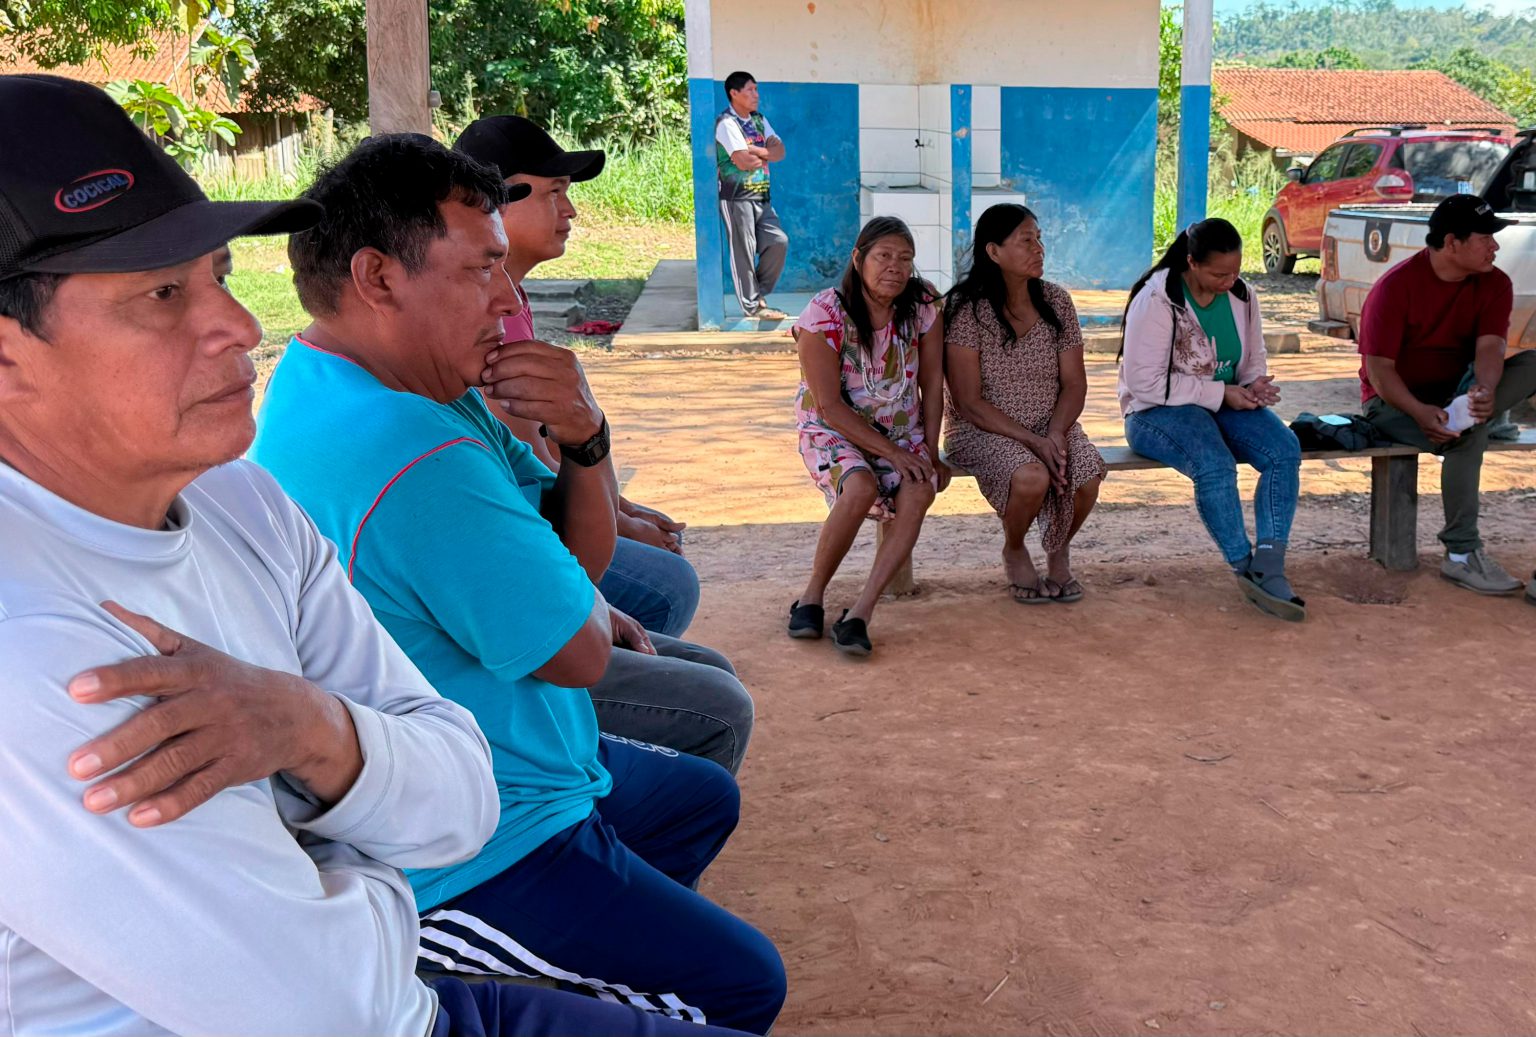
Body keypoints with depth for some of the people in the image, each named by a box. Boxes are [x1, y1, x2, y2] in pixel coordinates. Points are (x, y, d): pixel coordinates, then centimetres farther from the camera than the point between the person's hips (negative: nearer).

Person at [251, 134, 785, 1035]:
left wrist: (586, 438, -17)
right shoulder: (416, 461, -33)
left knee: (707, 798, 27)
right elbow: (584, 651, -22)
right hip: (460, 865, -10)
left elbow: (581, 560, 2)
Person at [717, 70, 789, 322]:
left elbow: (780, 151, 5)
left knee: (778, 242, 1)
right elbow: (743, 161, -20)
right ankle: (751, 306, 5)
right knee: (744, 252, -3)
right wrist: (766, 155, -1)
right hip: (737, 198, -8)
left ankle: (758, 294, 15)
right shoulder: (726, 123, -10)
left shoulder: (759, 120, 15)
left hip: (761, 197, 8)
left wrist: (756, 151, -13)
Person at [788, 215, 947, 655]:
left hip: (902, 430, 4)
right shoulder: (824, 314, -17)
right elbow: (829, 405, -18)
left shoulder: (922, 304, -5)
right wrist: (892, 453, -20)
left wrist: (930, 452, -6)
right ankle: (812, 595, -12)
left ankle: (860, 613, -28)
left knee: (920, 490, -29)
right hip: (834, 430, -3)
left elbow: (932, 386, 1)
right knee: (861, 487, -35)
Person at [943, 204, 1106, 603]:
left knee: (1087, 477, -26)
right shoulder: (967, 309, -13)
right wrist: (1032, 440, -21)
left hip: (1051, 425, 4)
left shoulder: (1056, 301, 2)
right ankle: (1014, 551, 1)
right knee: (1031, 477, -34)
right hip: (982, 431, -4)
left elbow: (1074, 383, 3)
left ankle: (1059, 548, 8)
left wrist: (1055, 433, -16)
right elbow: (968, 403, -14)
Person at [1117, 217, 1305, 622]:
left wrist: (1255, 387, -6)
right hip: (1158, 411, -6)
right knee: (1215, 466, -35)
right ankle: (1247, 570, -25)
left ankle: (1269, 567, -27)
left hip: (1226, 403, 6)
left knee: (1285, 449, -22)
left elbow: (1254, 360, 20)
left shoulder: (1241, 296, 6)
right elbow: (1145, 383, -18)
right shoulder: (1157, 300, -14)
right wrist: (1222, 393, -17)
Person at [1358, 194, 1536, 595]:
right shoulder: (1396, 286, -16)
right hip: (1395, 399, -5)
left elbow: (1490, 345, -15)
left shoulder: (1494, 284, -1)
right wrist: (1419, 411, -36)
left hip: (1454, 393, 5)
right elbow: (1378, 368, -19)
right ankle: (1461, 555, -27)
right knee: (1467, 436, -33)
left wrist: (1484, 391, -38)